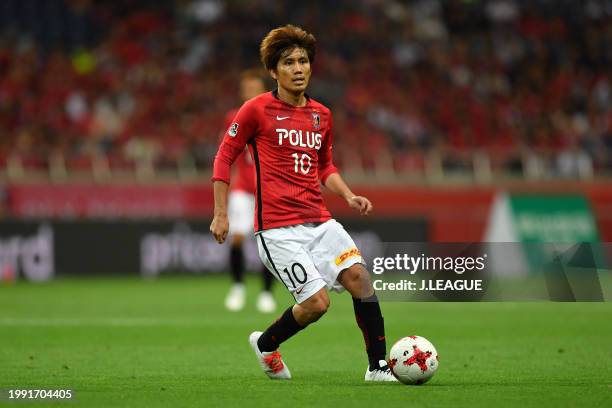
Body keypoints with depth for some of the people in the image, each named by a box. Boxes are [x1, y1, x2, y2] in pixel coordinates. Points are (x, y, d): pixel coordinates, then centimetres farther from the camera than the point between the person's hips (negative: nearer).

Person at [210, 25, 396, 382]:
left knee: (359, 276, -12)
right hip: (278, 228, -6)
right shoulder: (258, 110, -3)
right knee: (317, 302, -14)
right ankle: (265, 345, 15)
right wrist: (221, 214, -1)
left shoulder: (322, 115, 14)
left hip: (319, 220, 6)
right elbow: (225, 156, 3)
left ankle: (378, 366, -5)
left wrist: (349, 196, 9)